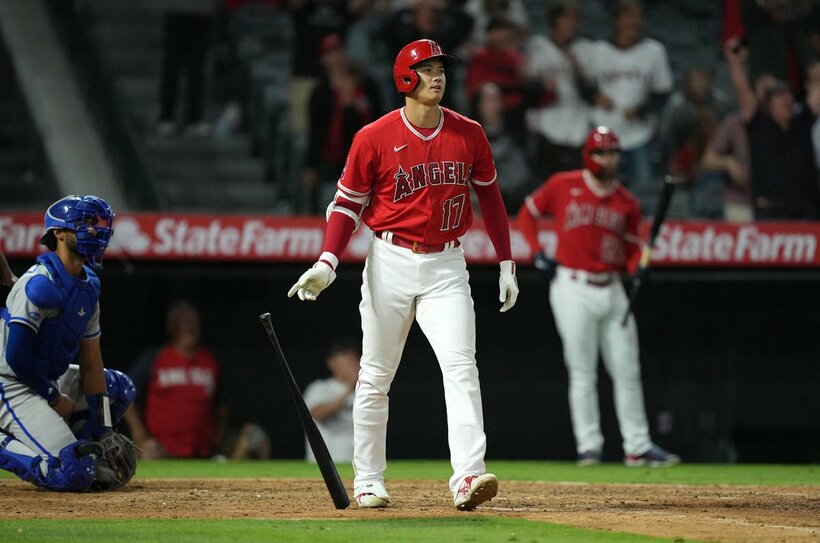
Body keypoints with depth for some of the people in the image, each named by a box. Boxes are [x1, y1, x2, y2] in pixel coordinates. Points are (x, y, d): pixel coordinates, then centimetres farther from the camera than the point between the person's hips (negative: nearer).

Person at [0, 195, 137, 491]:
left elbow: (91, 363, 9)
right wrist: (54, 398, -11)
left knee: (121, 387, 22)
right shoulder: (41, 284, -20)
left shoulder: (88, 287, 8)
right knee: (76, 475, -21)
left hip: (49, 381, 10)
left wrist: (100, 433, 3)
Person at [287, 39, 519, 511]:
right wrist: (327, 264, -13)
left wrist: (507, 264, 11)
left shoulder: (469, 135, 3)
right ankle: (368, 481, 16)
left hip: (446, 267, 1)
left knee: (461, 367, -14)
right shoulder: (375, 138, -4)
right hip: (391, 263, -1)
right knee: (376, 375, 5)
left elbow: (490, 197, 14)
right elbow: (349, 203, 1)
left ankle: (468, 477, -23)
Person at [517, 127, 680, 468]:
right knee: (582, 374, -2)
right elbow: (528, 213, 10)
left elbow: (631, 246, 11)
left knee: (627, 372, 5)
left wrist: (638, 266, -10)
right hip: (574, 289, -4)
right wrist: (537, 251, -2)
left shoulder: (626, 202, 7)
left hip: (611, 290, 4)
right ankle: (589, 447, 3)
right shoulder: (562, 186, -2)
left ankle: (637, 447, 10)